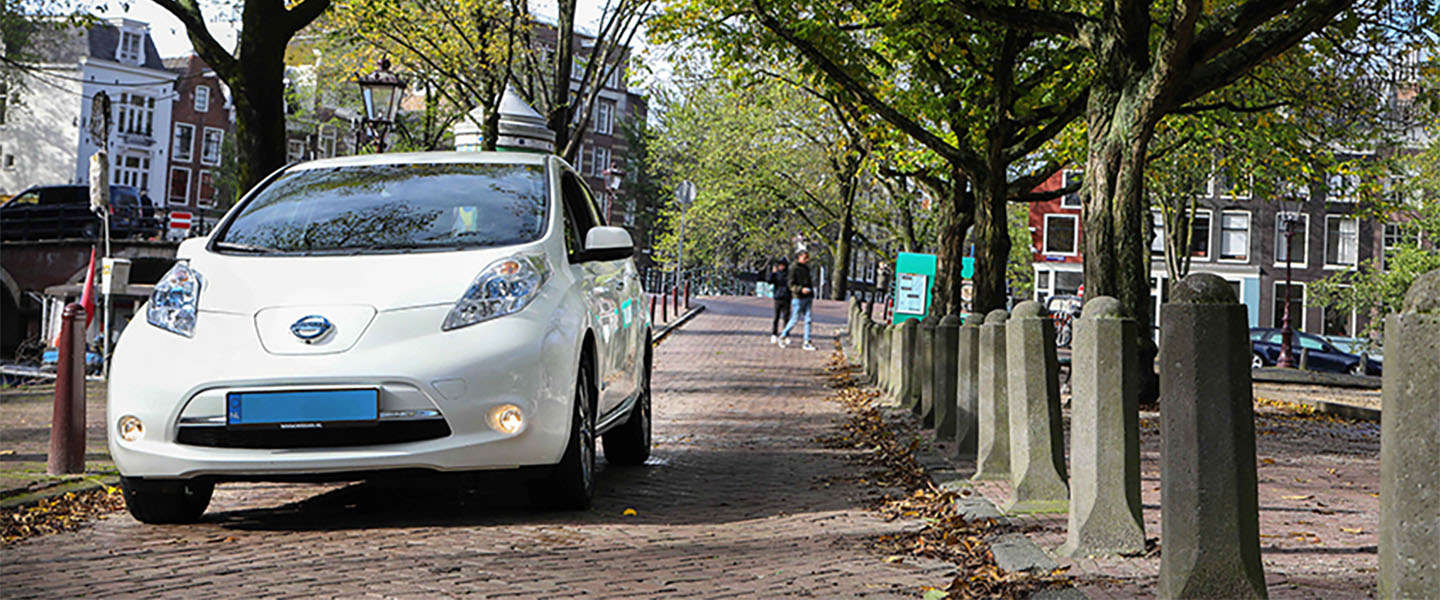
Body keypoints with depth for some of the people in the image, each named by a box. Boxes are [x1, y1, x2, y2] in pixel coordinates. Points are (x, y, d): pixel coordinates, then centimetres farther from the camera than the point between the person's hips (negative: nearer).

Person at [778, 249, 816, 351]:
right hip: (798, 298, -7)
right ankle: (783, 335, 20)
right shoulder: (794, 269, -6)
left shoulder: (806, 268, 15)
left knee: (808, 320, 0)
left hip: (808, 297, 7)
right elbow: (791, 284, -12)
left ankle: (807, 342, 1)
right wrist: (801, 289, -25)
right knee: (795, 319, -1)